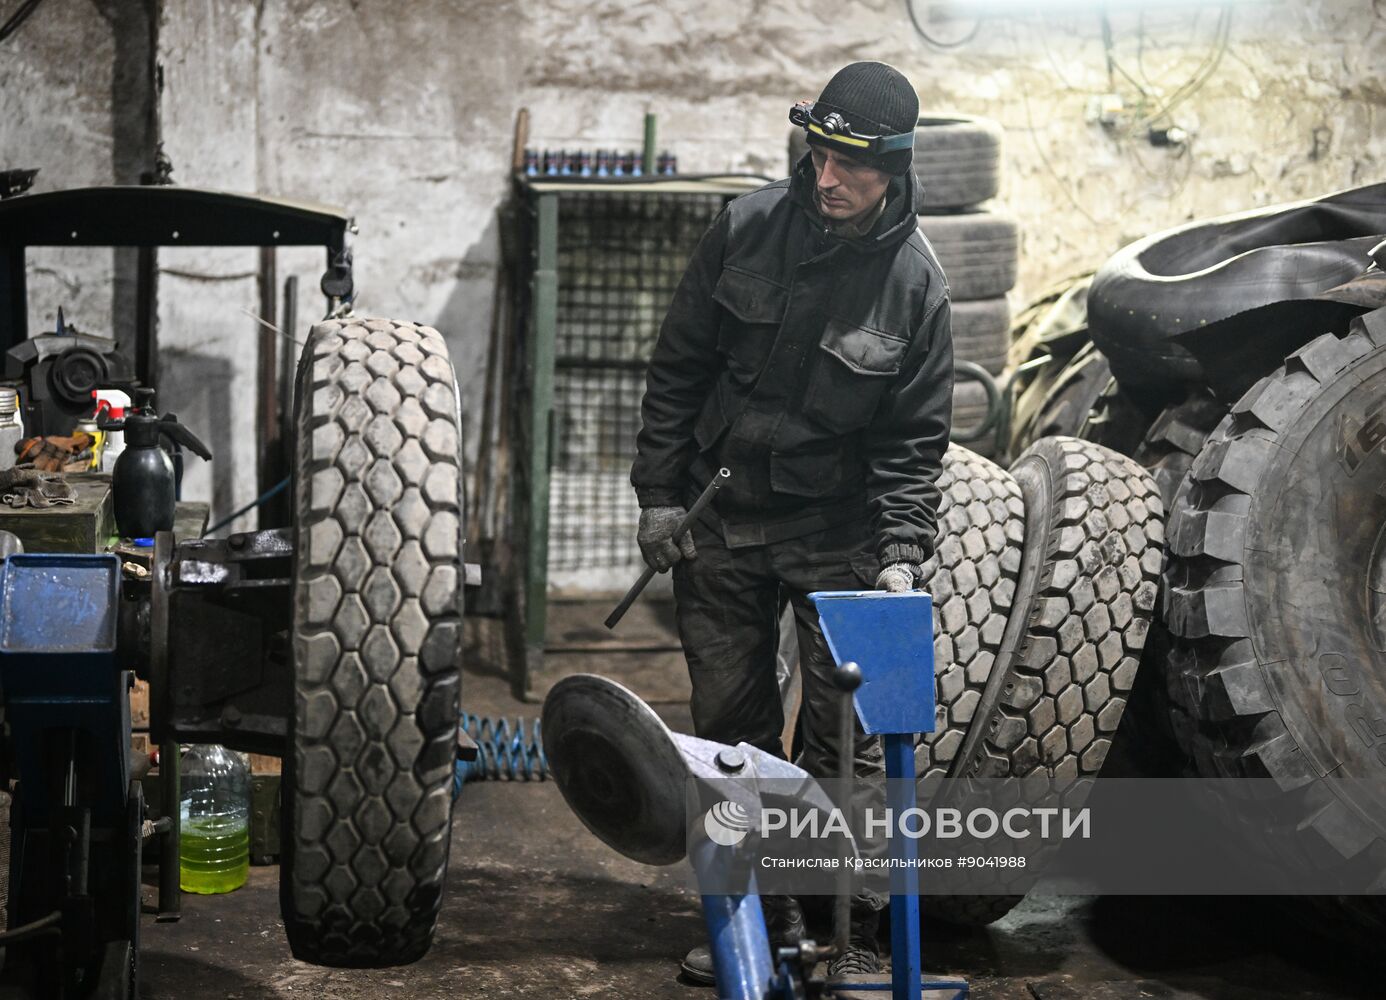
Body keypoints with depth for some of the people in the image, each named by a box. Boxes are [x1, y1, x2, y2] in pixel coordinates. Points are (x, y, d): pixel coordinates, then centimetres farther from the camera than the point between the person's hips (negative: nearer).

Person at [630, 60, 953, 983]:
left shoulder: (914, 281, -8)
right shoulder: (749, 229, -5)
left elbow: (915, 439, -4)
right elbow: (678, 368, 3)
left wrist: (901, 550, -15)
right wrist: (659, 491, 0)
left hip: (837, 531, -2)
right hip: (720, 518, 3)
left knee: (848, 735, -2)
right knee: (732, 729, 8)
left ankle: (855, 931, 8)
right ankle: (764, 915, 21)